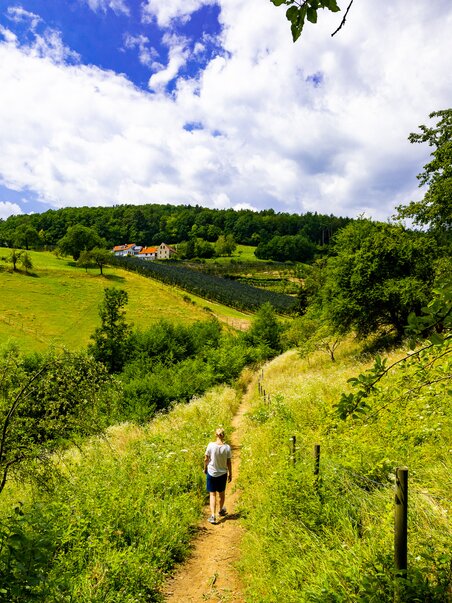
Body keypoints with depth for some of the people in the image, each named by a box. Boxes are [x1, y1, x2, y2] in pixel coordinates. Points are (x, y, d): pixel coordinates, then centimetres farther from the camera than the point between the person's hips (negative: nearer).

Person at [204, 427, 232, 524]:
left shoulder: (211, 445, -17)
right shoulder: (227, 447, -15)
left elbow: (206, 459, -7)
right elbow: (229, 462, -7)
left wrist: (205, 468, 11)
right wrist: (230, 474, 7)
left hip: (211, 473, -1)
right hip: (222, 473, 1)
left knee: (212, 494, 9)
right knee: (221, 493, 22)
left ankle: (213, 515, 1)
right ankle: (221, 510, 41)